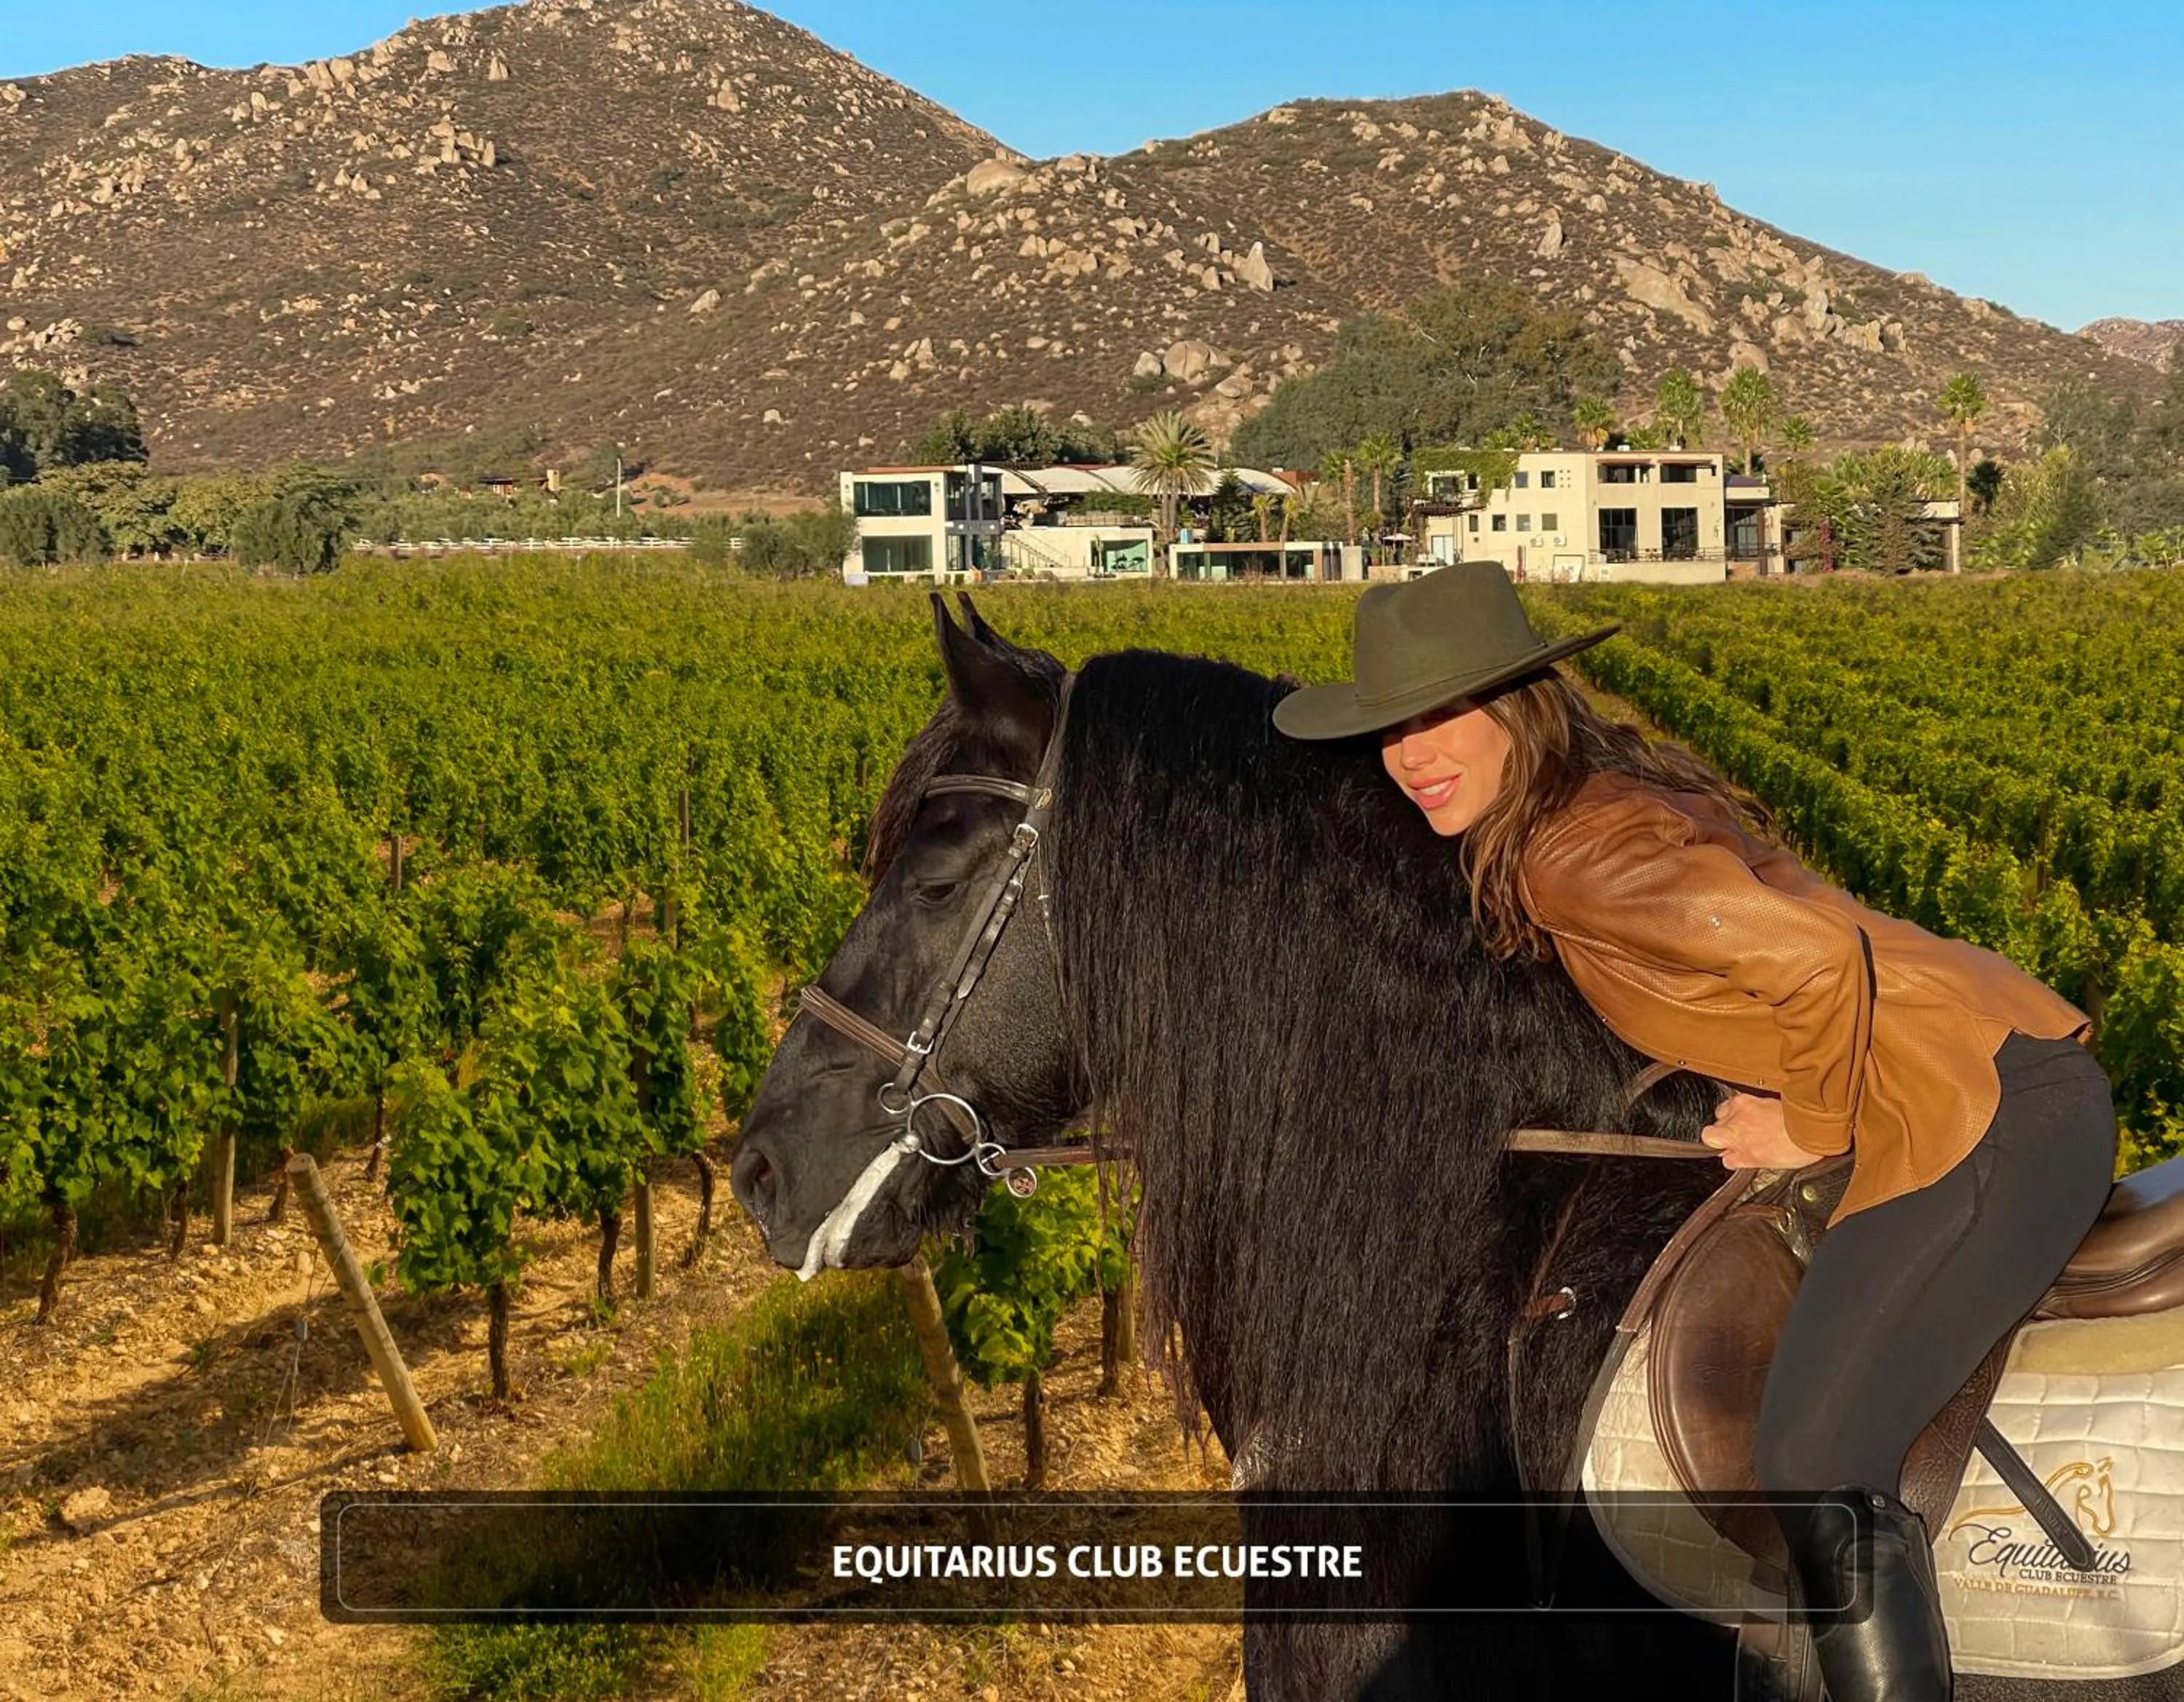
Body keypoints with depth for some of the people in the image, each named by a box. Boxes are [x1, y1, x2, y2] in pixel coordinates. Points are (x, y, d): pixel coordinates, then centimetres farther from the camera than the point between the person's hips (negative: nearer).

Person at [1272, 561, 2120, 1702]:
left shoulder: (1573, 851, -18)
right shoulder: (1605, 786, 12)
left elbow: (1820, 958, -28)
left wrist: (1814, 1129, -14)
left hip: (1989, 1106, -11)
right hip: (2002, 1089, 11)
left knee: (1815, 1462, -14)